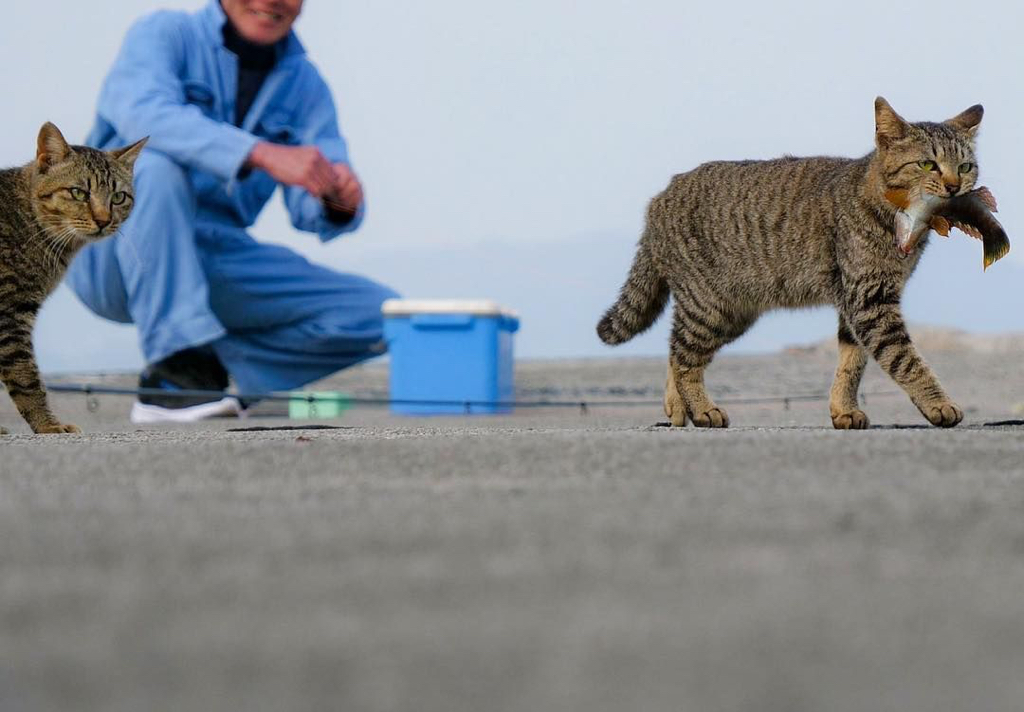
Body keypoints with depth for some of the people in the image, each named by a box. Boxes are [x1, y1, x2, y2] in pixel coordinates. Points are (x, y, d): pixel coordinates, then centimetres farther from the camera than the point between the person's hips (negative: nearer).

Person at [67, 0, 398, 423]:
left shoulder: (306, 85, 9)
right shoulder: (166, 34, -5)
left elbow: (310, 210, 1)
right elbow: (144, 112, -28)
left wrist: (338, 202, -25)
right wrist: (265, 154, -38)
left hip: (218, 259, 5)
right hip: (111, 256, -5)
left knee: (378, 315, -8)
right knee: (155, 164, -35)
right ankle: (174, 367, -34)